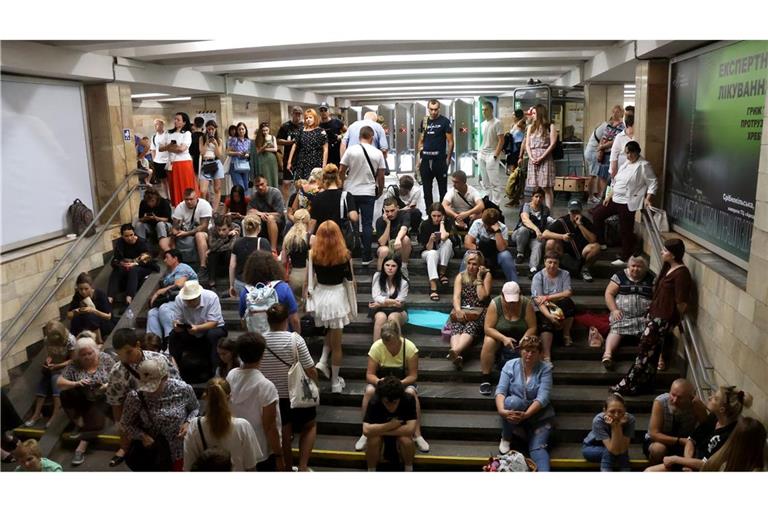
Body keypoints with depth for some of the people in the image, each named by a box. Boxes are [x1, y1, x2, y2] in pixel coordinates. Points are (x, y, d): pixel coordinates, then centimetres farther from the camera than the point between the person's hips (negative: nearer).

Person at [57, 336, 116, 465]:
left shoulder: (105, 358, -10)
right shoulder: (74, 364, -9)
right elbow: (59, 382, -12)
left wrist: (108, 385, -27)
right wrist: (76, 384, -29)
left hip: (100, 400, -2)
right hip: (81, 400, 2)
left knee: (96, 421, -26)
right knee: (65, 394, -25)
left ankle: (80, 449, -21)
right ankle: (80, 425, -12)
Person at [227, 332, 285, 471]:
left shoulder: (230, 376, -9)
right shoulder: (266, 386, -26)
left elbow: (228, 409, 4)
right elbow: (269, 427, -22)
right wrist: (279, 456, -10)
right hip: (263, 453, -6)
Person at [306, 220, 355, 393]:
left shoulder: (313, 254, -6)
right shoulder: (345, 254, -11)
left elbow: (308, 279, 1)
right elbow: (350, 281, -5)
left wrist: (308, 299, 14)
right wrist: (352, 305, 7)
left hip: (319, 296, 2)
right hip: (337, 296, -2)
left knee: (329, 330, 31)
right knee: (336, 342, 9)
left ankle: (323, 361, 16)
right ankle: (335, 382, 18)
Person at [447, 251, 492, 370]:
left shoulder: (486, 275, 8)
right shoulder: (461, 276, 14)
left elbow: (482, 297, -4)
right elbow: (456, 296, 0)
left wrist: (479, 278, -5)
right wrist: (458, 310, -20)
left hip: (479, 312, -2)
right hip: (462, 311, 2)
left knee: (470, 327, -36)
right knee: (456, 327, -32)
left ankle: (455, 351, -62)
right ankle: (458, 356, -59)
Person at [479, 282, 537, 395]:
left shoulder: (527, 303, -18)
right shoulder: (495, 304, -20)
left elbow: (532, 327, -15)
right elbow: (488, 328, -21)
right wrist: (503, 338, -36)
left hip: (521, 335, 1)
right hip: (499, 335, -1)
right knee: (488, 343, -31)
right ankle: (485, 379, -22)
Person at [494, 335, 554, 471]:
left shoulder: (545, 368, -6)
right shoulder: (510, 365, -3)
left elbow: (543, 397, -17)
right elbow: (500, 390, -12)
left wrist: (526, 415, -32)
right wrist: (501, 410, -33)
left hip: (538, 413, 0)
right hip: (514, 411, 0)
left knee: (537, 447, -23)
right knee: (512, 401, -33)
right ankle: (506, 437, -10)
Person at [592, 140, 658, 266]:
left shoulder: (643, 165, -10)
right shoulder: (626, 164, 14)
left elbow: (653, 183, -11)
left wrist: (647, 199, -20)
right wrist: (609, 196, 16)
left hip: (628, 203, -9)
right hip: (615, 200, 9)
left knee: (625, 231, -3)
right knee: (596, 214, 11)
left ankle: (625, 258, 9)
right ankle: (600, 242, 23)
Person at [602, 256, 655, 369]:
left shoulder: (651, 278, 10)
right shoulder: (620, 276, 7)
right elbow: (609, 294, 4)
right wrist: (614, 310, -9)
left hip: (644, 316, 1)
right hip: (622, 315, -1)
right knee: (616, 330, -27)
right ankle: (607, 354, -45)